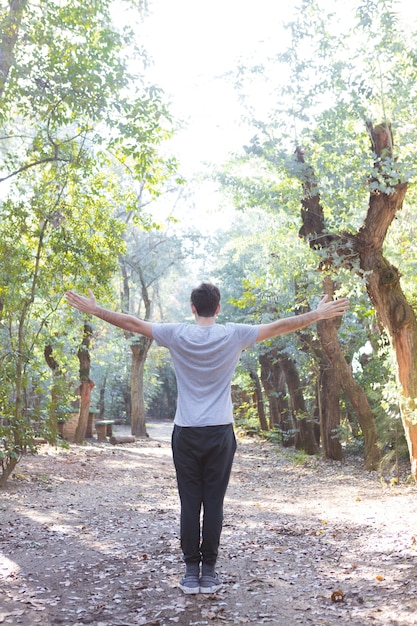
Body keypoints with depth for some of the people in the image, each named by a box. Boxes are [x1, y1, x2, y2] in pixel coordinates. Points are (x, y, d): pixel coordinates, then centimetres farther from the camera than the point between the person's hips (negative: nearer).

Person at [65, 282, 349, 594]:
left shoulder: (177, 335, -2)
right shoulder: (233, 335, -3)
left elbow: (133, 323, 5)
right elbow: (279, 326, 2)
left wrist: (95, 309, 17)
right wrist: (319, 314, 12)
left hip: (186, 434, 1)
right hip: (220, 433, 0)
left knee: (189, 504, 6)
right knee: (214, 504, 5)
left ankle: (191, 572, 11)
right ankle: (209, 572, 10)